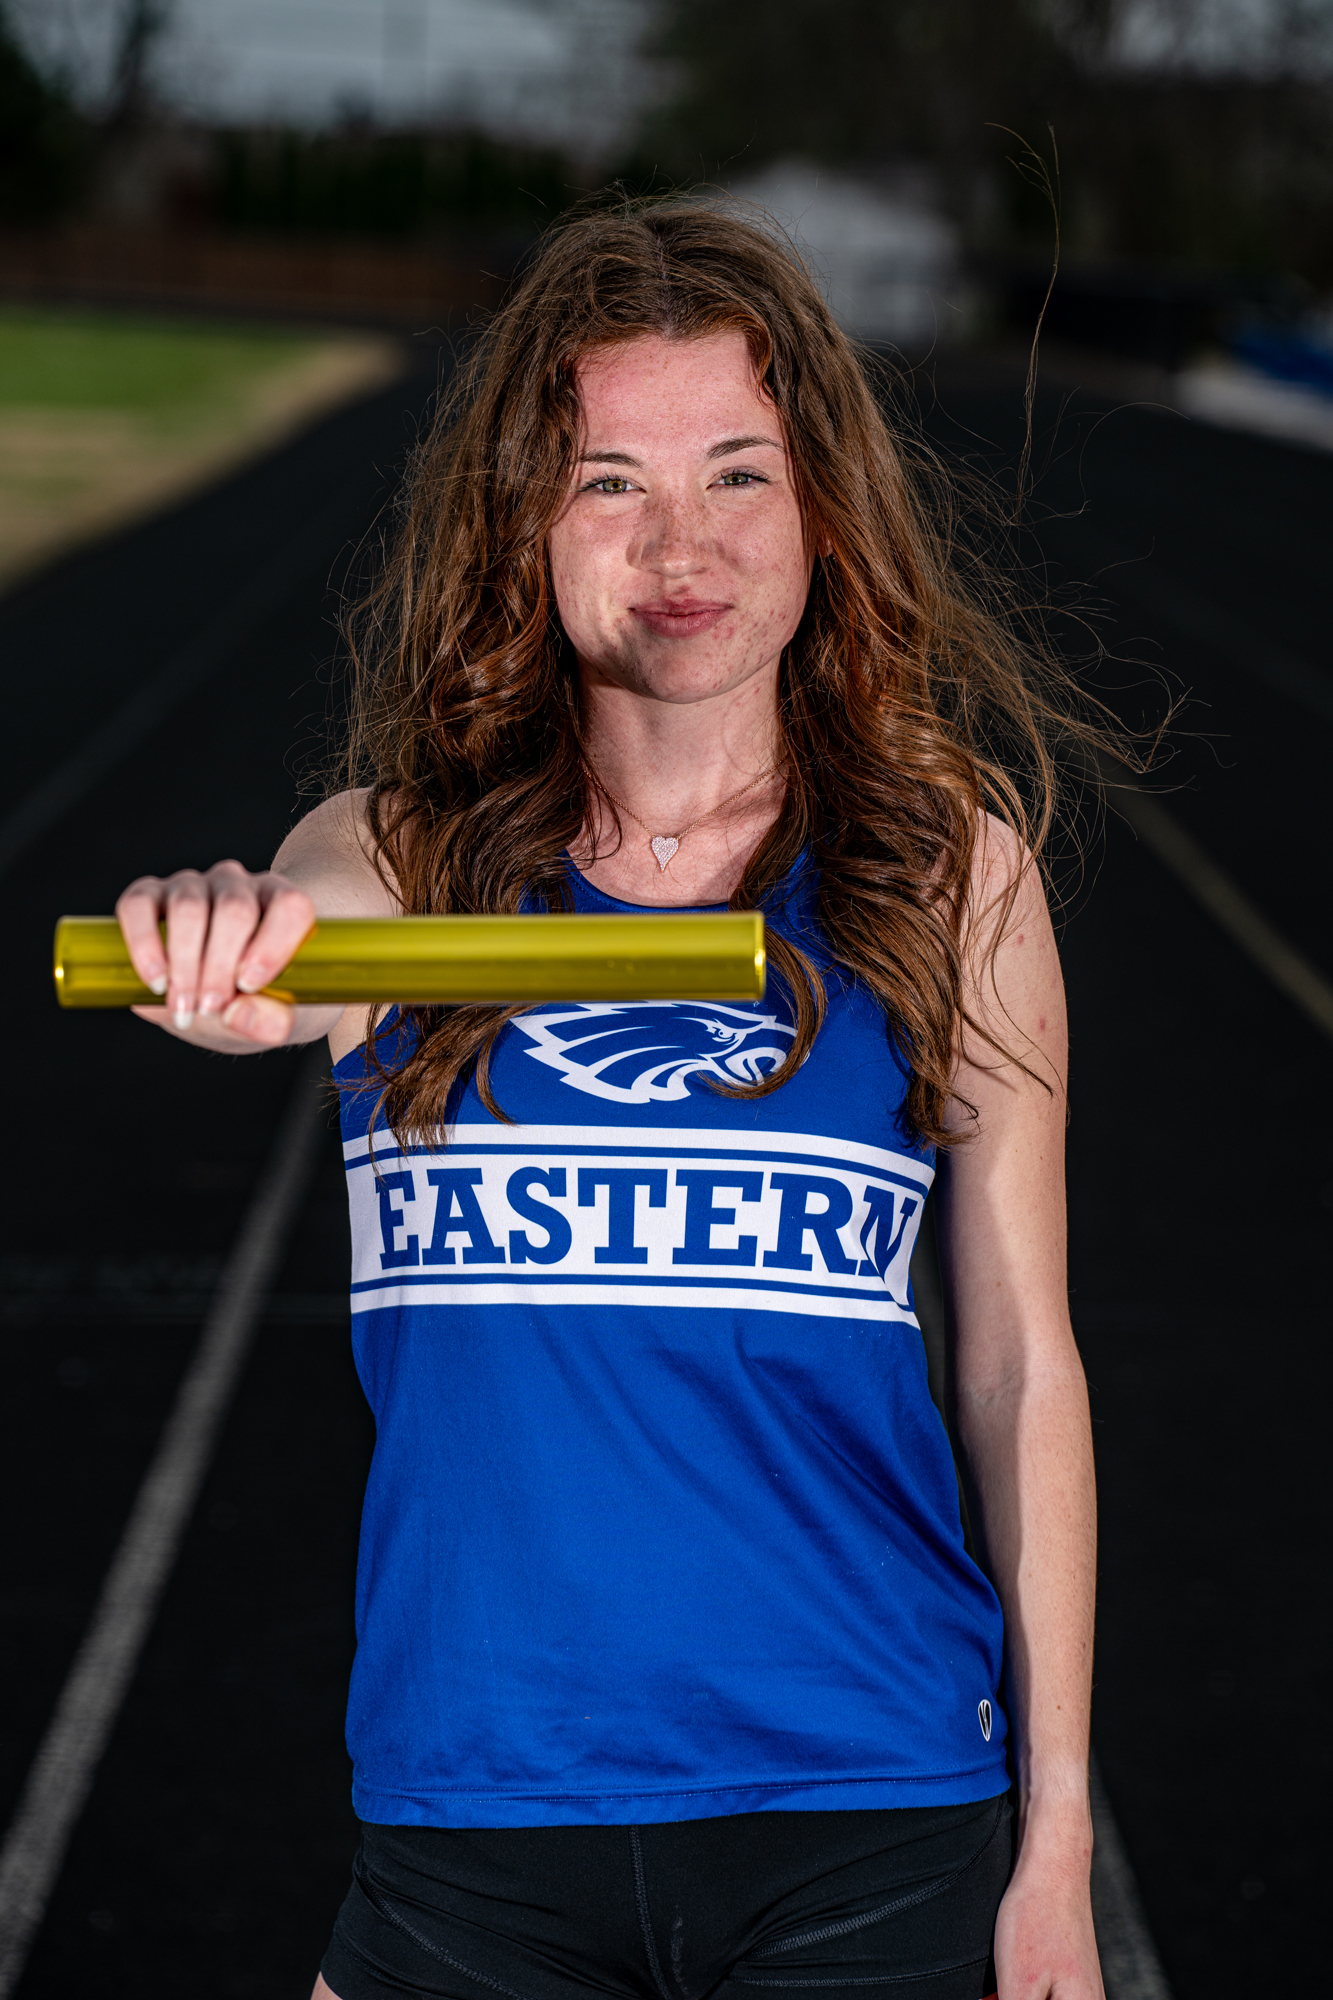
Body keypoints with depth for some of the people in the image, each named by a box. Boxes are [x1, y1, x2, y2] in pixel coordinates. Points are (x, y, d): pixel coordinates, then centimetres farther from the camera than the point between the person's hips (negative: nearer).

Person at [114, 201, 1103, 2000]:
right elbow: (276, 959, -24)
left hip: (865, 1809, 0)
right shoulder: (402, 854, -1)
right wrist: (222, 973, -48)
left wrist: (1055, 1840, 2)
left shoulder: (953, 869, -1)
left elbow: (1023, 1367, 2)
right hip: (473, 1816, 1)